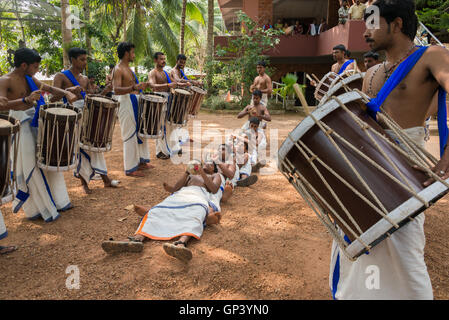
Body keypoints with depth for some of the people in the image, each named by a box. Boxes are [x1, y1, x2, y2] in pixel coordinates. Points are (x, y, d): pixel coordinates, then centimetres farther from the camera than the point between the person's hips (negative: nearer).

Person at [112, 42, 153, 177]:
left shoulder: (128, 68, 16)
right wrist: (134, 87, -38)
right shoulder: (118, 69, -13)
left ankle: (140, 162, 27)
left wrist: (141, 86, 16)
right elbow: (116, 90, -26)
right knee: (130, 135, -5)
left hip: (134, 102, 10)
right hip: (126, 103, -10)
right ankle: (130, 169, 4)